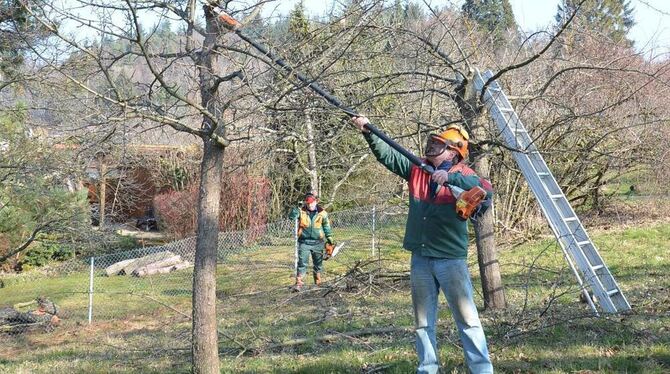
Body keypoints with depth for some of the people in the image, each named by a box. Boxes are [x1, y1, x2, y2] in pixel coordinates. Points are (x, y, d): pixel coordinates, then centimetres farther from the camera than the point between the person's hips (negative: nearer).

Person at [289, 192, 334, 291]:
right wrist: (295, 209, -33)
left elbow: (326, 226, 11)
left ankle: (318, 282, 27)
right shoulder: (301, 211, -4)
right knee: (302, 263, -9)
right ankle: (299, 283, -11)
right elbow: (291, 217, -16)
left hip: (317, 242, 2)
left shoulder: (322, 213, 1)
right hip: (304, 242, -2)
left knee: (318, 263, 13)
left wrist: (329, 237, 10)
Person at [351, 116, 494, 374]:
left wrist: (451, 177, -36)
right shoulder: (417, 170, 8)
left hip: (451, 258, -6)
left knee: (467, 318, -3)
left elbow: (486, 189, -26)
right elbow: (387, 154, 5)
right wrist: (368, 132, -9)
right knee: (423, 321, 12)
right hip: (420, 258, 6)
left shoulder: (462, 176, -7)